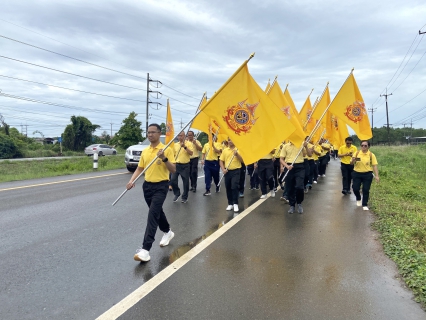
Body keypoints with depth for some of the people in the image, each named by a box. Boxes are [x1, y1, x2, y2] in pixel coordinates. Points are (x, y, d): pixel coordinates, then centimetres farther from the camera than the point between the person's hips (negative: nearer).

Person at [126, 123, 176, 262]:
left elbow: (173, 170, -11)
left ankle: (145, 249, -17)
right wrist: (131, 181, -2)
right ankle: (168, 232, 45)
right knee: (157, 212, 20)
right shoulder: (145, 151, 8)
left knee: (152, 214, -15)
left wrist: (164, 159, -27)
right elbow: (139, 168, 14)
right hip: (147, 185, 6)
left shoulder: (167, 149, -9)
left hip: (161, 186, -6)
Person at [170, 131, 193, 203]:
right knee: (173, 180, -3)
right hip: (176, 164, 4)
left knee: (186, 182, 3)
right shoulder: (175, 145, 10)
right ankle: (177, 193, 20)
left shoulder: (189, 143, -3)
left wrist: (185, 147, -24)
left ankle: (184, 197, 17)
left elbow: (191, 153, -15)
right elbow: (173, 154, 16)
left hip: (185, 165, -3)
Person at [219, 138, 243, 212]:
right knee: (228, 188, 8)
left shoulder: (238, 149, -2)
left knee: (234, 187, -11)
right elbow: (221, 161, 8)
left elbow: (242, 160, -6)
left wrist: (237, 154, -20)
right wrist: (223, 169, -6)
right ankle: (230, 204, 20)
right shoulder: (225, 150, 6)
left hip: (236, 171, -3)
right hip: (227, 171, 4)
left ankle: (235, 204, -1)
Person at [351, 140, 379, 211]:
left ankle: (365, 205, 15)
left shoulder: (371, 155, -3)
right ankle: (358, 199, 30)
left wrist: (376, 176, -12)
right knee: (355, 188, -2)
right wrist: (353, 160, -19)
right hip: (357, 173, 1)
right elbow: (351, 163, 4)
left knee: (366, 190, 0)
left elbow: (374, 166, -5)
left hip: (367, 174, -1)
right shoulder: (357, 153, 1)